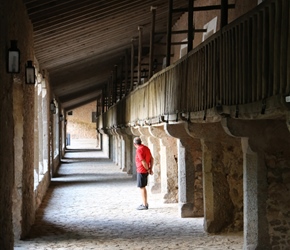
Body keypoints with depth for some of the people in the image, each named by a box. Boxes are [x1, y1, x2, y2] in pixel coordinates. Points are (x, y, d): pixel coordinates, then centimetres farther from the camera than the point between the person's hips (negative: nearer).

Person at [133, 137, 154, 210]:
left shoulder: (139, 150, -19)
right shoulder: (146, 148, 8)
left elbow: (143, 162, -23)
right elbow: (151, 159, 11)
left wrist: (148, 169, -10)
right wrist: (151, 169, 9)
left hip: (141, 171, -9)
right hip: (145, 171, 9)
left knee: (141, 188, -1)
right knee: (143, 187, 18)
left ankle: (144, 205, 2)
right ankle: (145, 203, 25)